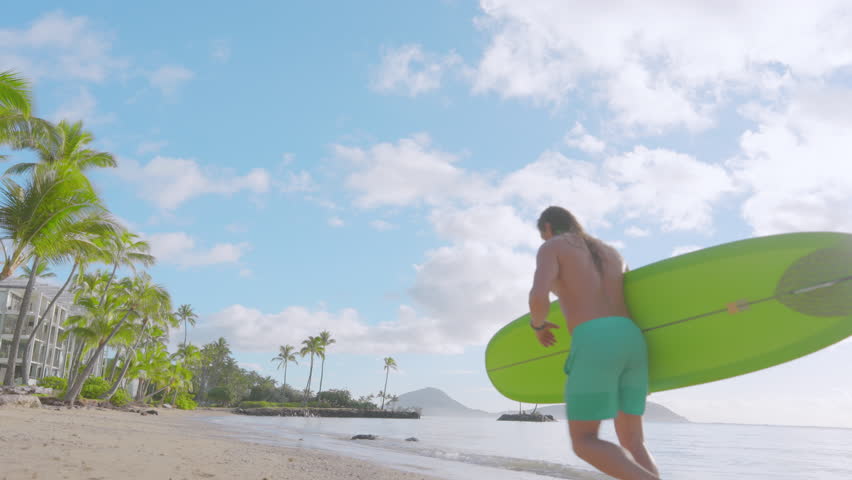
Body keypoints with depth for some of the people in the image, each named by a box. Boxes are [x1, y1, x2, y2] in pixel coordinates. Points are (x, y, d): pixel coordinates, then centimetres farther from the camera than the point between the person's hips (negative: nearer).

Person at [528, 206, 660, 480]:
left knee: (584, 444, 2)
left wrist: (538, 325, 11)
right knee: (631, 444, 13)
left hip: (595, 347, -7)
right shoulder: (612, 253, 29)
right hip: (632, 344, 7)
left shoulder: (551, 248, 8)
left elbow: (539, 297, -11)